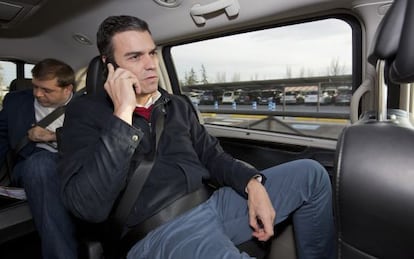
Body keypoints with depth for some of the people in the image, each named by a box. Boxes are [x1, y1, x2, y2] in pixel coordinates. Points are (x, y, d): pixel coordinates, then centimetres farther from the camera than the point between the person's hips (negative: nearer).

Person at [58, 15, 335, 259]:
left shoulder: (178, 105, 15)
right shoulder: (86, 113, -2)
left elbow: (212, 155, 15)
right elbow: (90, 208, -15)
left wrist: (253, 183, -4)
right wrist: (123, 114, -19)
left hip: (210, 204, 6)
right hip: (157, 232, -5)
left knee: (310, 173, 2)